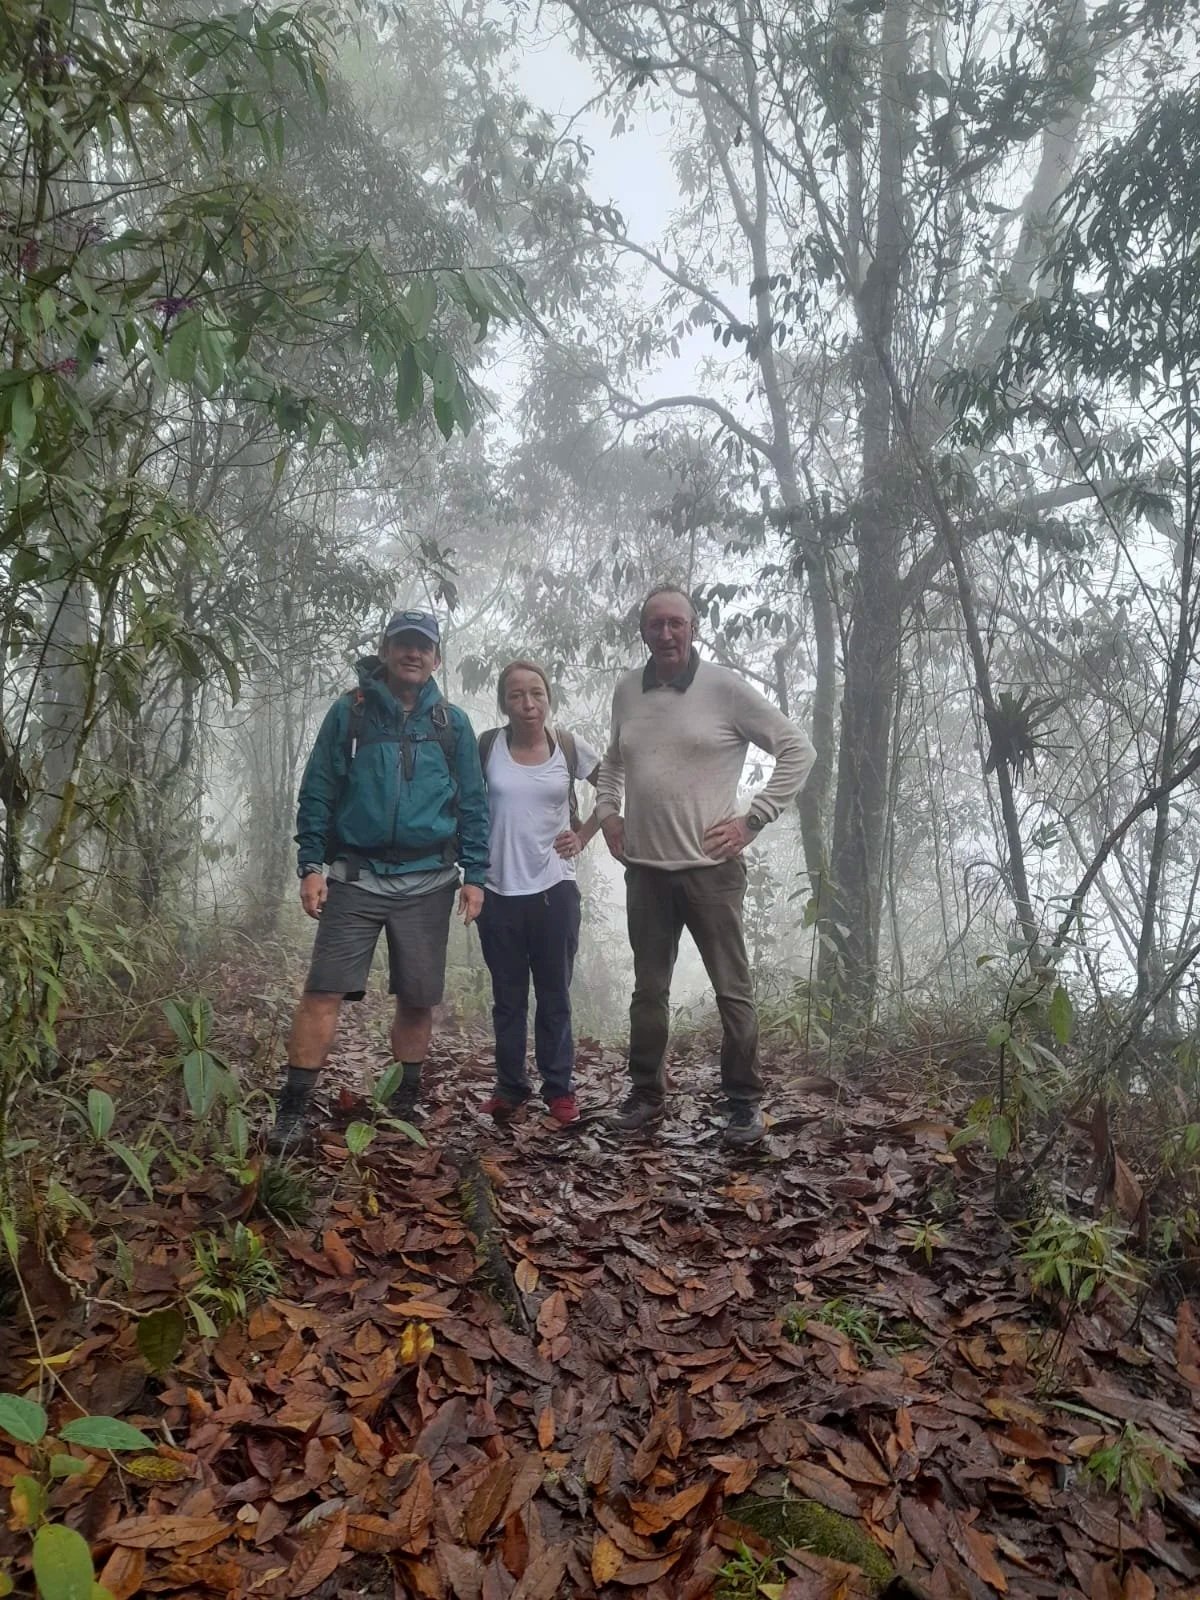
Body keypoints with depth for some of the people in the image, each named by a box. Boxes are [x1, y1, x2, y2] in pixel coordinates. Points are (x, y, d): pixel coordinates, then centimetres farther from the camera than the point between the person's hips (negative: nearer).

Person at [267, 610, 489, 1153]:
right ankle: (294, 1108, 1)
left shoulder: (452, 724, 8)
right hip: (355, 877, -1)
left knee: (418, 999, 8)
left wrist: (474, 875, 0)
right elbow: (316, 793, 2)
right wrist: (310, 867, -6)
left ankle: (406, 1102, 25)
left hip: (427, 882, 2)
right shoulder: (349, 713, 3)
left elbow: (473, 804, 8)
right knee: (323, 991, -7)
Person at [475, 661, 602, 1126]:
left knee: (554, 995, 5)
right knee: (508, 996, 9)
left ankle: (559, 1090, 15)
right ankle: (509, 1088, 19)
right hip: (498, 889, 1)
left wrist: (583, 835, 4)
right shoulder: (488, 745, -2)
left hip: (554, 887, 0)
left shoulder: (569, 747, -1)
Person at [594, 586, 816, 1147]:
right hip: (644, 868, 4)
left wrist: (752, 819, -8)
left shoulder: (724, 687, -7)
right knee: (648, 989, 13)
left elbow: (798, 750, -4)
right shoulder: (628, 691, 8)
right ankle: (646, 1095, 27)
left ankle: (744, 1101, 18)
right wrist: (607, 810, 12)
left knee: (733, 989, 4)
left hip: (710, 867, -4)